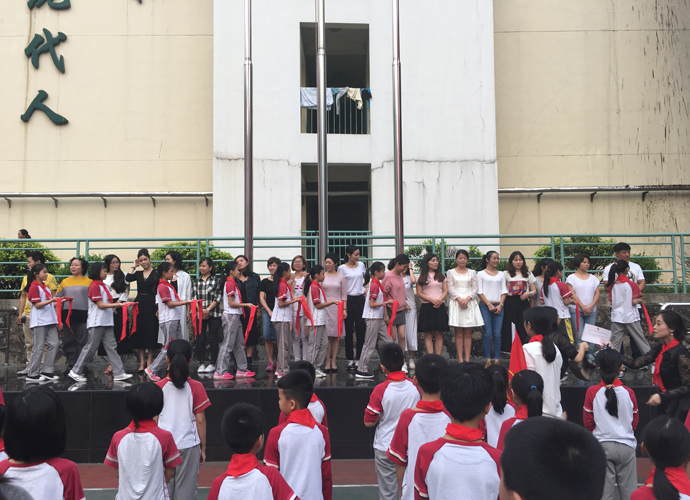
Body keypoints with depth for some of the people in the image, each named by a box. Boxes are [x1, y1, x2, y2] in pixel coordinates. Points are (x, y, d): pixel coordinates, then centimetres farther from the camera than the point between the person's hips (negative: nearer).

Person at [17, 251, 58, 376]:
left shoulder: (49, 277, -3)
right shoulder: (26, 278, 14)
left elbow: (53, 296, -5)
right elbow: (23, 296, 17)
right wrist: (20, 313, 11)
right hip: (28, 314, 6)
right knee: (29, 343, 11)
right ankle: (29, 367, 17)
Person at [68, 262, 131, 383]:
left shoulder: (104, 286, 16)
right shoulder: (94, 286, -10)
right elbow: (100, 305, -15)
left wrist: (114, 305, 1)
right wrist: (116, 305, -16)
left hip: (107, 322, 8)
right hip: (96, 323, -8)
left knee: (112, 347, 4)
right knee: (91, 347, -1)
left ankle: (119, 373, 2)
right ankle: (75, 372, 12)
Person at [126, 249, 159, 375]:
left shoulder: (156, 274, -1)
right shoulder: (138, 274, 12)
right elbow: (128, 278, -9)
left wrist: (159, 308, -11)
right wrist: (134, 266, 1)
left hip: (151, 305, -4)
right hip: (139, 305, 4)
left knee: (151, 333, -1)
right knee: (139, 333, 6)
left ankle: (149, 363, 6)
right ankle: (142, 363, 13)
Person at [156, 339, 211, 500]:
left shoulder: (159, 387, -4)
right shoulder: (196, 387, -7)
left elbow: (154, 419, 0)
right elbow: (200, 420, -4)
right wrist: (203, 447, 6)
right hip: (189, 445, -1)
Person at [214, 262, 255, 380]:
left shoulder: (232, 283, 16)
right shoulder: (230, 284, -14)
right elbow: (231, 303, -18)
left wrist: (245, 305, 13)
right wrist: (246, 305, -13)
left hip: (235, 316, 10)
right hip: (231, 316, -10)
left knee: (239, 343, 13)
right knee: (228, 344, -6)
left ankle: (242, 369, 19)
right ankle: (220, 372, -2)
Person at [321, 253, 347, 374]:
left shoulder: (341, 277, 7)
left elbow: (344, 295, 8)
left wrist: (344, 309, 1)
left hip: (337, 307, 1)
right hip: (324, 308, -1)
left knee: (336, 336, 3)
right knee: (327, 336, -4)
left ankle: (333, 362, 9)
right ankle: (327, 363, 1)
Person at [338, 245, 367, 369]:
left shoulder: (361, 265, 8)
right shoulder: (342, 268, -2)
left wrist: (365, 288, 7)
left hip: (360, 299, 3)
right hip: (348, 299, -3)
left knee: (361, 329, 0)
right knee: (349, 330, 3)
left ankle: (359, 358, 9)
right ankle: (350, 359, 11)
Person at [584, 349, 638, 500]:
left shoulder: (592, 392, -10)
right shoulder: (629, 392, -7)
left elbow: (588, 422, -3)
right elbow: (635, 422, 4)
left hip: (602, 445, -1)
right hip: (626, 445, 1)